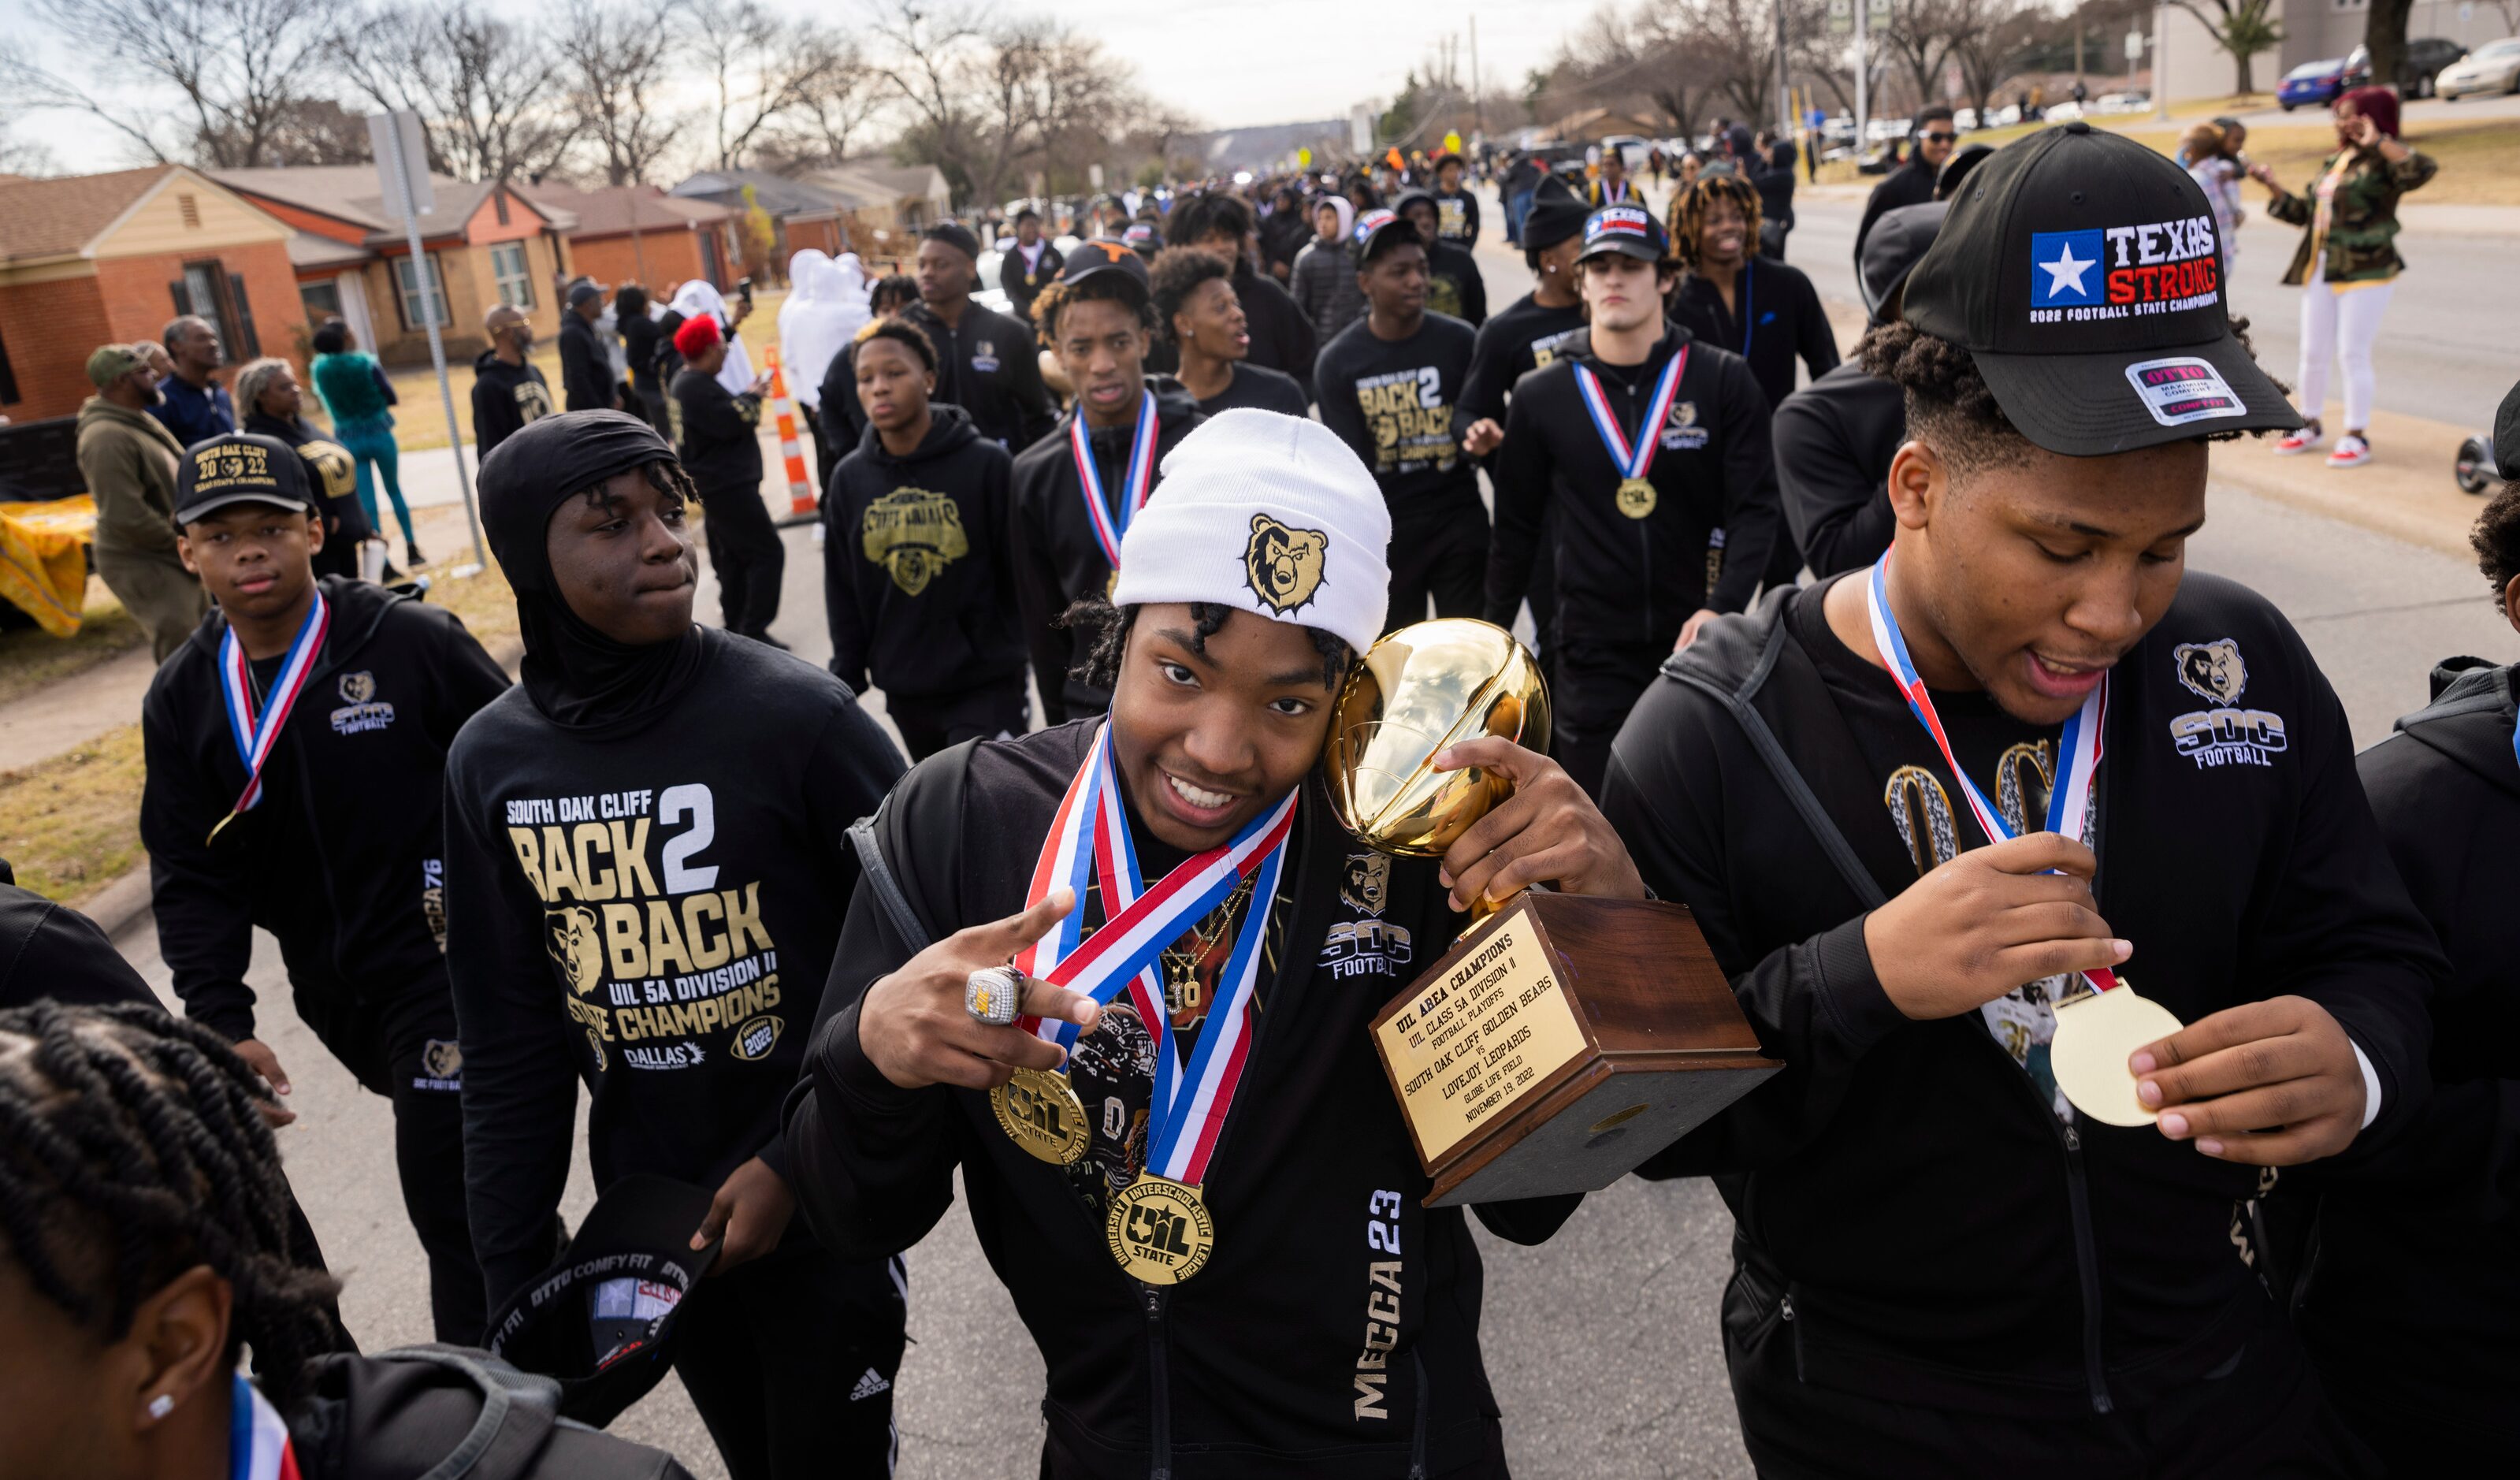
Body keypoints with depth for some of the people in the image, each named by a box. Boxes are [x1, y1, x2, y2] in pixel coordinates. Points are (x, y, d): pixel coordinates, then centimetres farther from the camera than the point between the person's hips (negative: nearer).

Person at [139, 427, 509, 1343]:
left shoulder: (413, 642, -13)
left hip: (448, 966, -6)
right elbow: (193, 876, 4)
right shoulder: (183, 700, 2)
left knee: (449, 1197, -7)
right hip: (332, 991, 6)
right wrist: (220, 1019, -4)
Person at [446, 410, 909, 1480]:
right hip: (652, 1212, 4)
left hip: (818, 1201, -3)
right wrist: (511, 1274, 4)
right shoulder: (492, 761, -4)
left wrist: (801, 1161, -14)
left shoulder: (793, 716, -18)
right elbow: (509, 1039, 3)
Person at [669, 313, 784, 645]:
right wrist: (752, 396, -9)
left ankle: (735, 626, 25)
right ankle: (753, 631, -11)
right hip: (726, 484, -11)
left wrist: (747, 402, 0)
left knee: (735, 555, 18)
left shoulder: (689, 382, 13)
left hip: (719, 482, 11)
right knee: (768, 552, -11)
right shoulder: (697, 386, -20)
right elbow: (731, 423, -25)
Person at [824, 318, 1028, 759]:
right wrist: (846, 680, 8)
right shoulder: (849, 478, 2)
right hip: (903, 691, 5)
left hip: (987, 685, -4)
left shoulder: (987, 464, -10)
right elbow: (843, 593, 9)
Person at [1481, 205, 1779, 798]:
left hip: (1699, 642, 0)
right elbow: (1516, 529, 8)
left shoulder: (1723, 381, -2)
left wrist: (1722, 606, -20)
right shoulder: (1541, 397, 1)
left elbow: (1755, 508, -5)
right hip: (1593, 655, 0)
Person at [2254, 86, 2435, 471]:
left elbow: (2422, 169, -29)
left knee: (2353, 354, -4)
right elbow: (2307, 214, 20)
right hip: (2321, 272, 7)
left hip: (2366, 273, -7)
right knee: (2313, 353, 10)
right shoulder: (2333, 162, 15)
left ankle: (2357, 436, 5)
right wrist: (2273, 186, 14)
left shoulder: (2382, 163, -9)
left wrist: (2378, 141, -23)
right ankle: (2311, 425, 25)